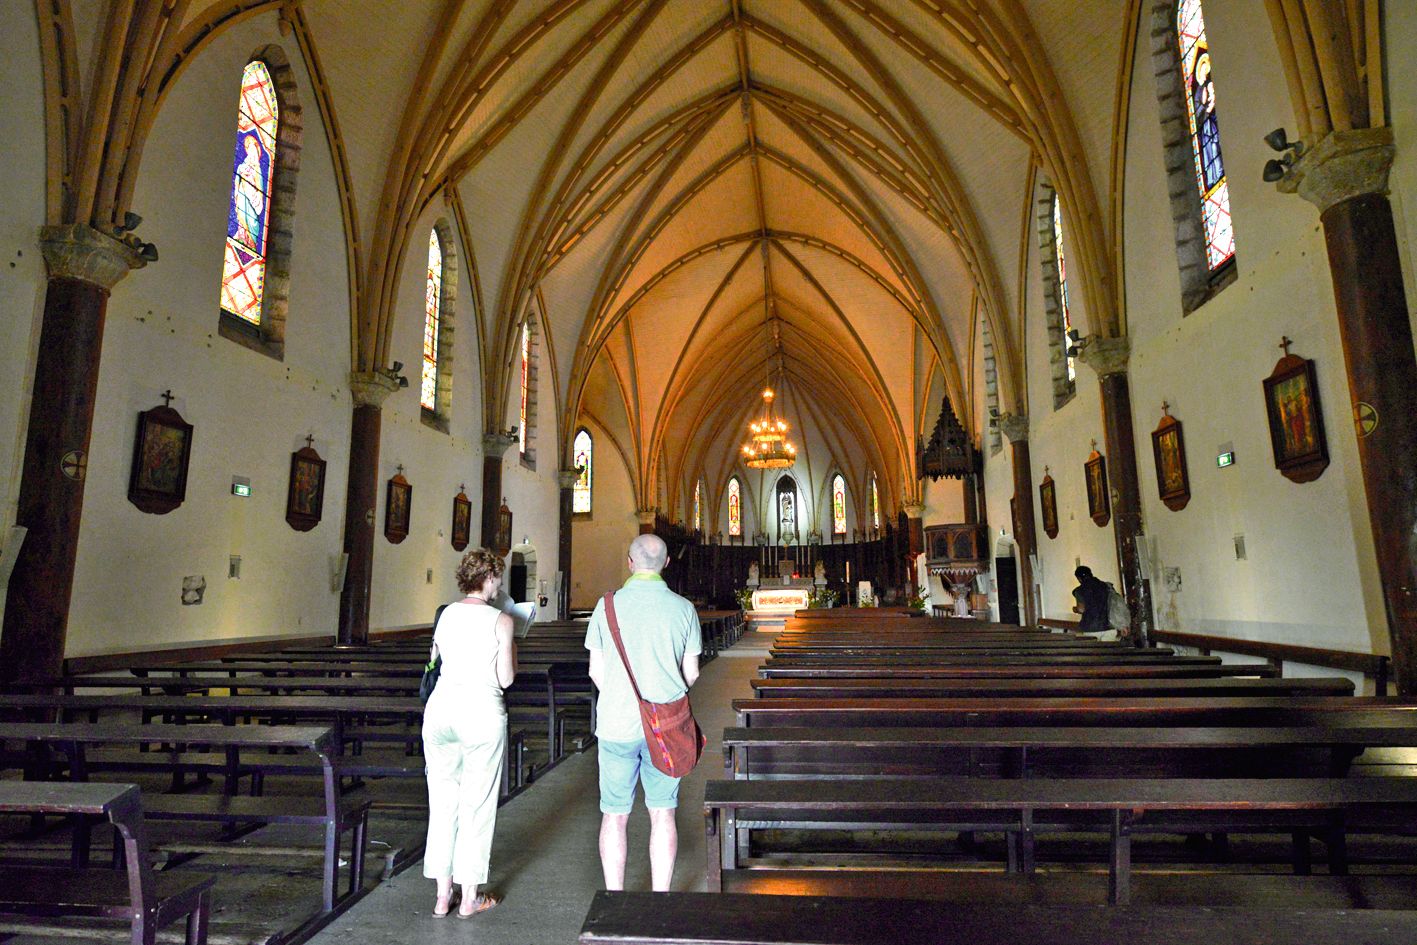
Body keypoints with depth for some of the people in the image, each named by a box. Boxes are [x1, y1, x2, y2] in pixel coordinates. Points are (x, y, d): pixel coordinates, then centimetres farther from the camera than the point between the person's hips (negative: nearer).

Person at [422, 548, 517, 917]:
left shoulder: (446, 614, 5)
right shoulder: (501, 621, -9)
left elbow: (435, 661, 13)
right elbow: (505, 679, -8)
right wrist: (512, 649, 9)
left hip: (441, 709, 5)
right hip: (481, 712, -4)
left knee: (442, 803, 15)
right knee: (477, 805, 8)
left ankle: (442, 894, 24)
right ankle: (470, 897, 20)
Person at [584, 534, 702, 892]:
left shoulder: (607, 606, -6)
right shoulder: (683, 608, -5)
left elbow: (596, 671, 0)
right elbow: (691, 673, 1)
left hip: (616, 724, 0)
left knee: (614, 816, 12)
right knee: (662, 813, 12)